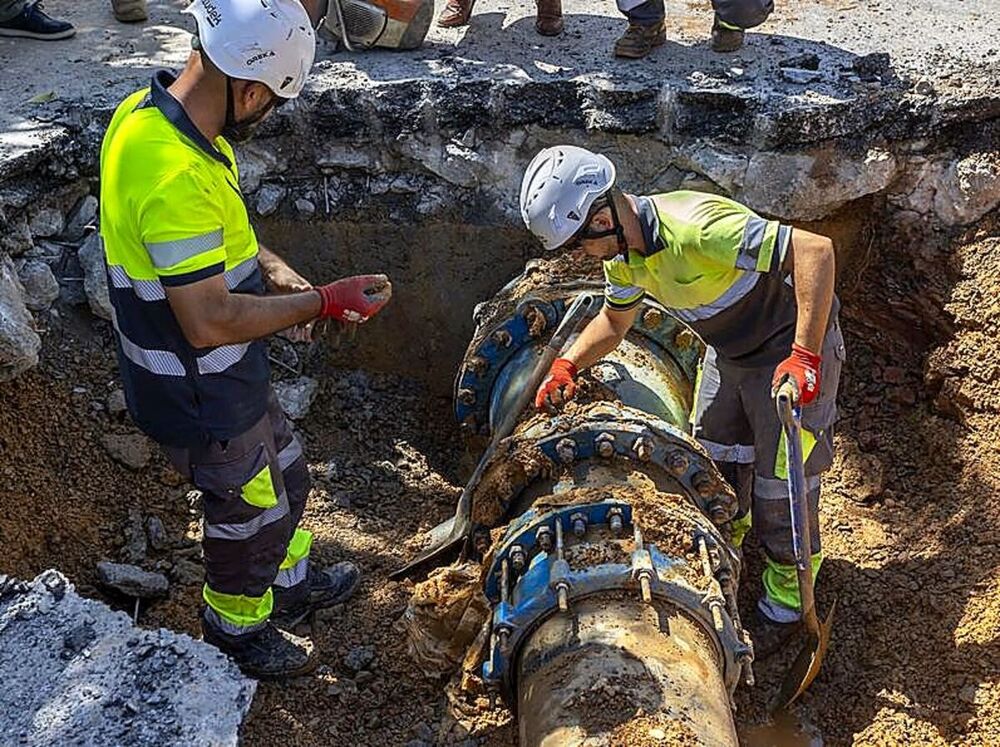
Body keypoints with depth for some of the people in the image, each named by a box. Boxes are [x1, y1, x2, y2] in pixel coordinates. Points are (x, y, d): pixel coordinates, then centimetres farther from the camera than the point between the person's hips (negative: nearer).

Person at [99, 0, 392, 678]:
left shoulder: (150, 110, -4)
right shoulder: (176, 176, -36)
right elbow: (209, 321, -33)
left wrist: (272, 272, 0)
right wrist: (325, 302, -24)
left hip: (222, 376, 9)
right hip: (201, 396, -9)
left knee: (283, 476, 28)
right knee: (253, 510, 16)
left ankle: (290, 583, 52)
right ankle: (236, 630, 42)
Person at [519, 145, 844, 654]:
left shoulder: (693, 228, -37)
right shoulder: (623, 251, -8)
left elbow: (815, 250, -40)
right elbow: (614, 322, 13)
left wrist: (805, 354, -43)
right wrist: (567, 365, -2)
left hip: (791, 350, -8)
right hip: (728, 353, 8)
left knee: (781, 484, -1)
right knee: (714, 462, 18)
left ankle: (785, 602, 20)